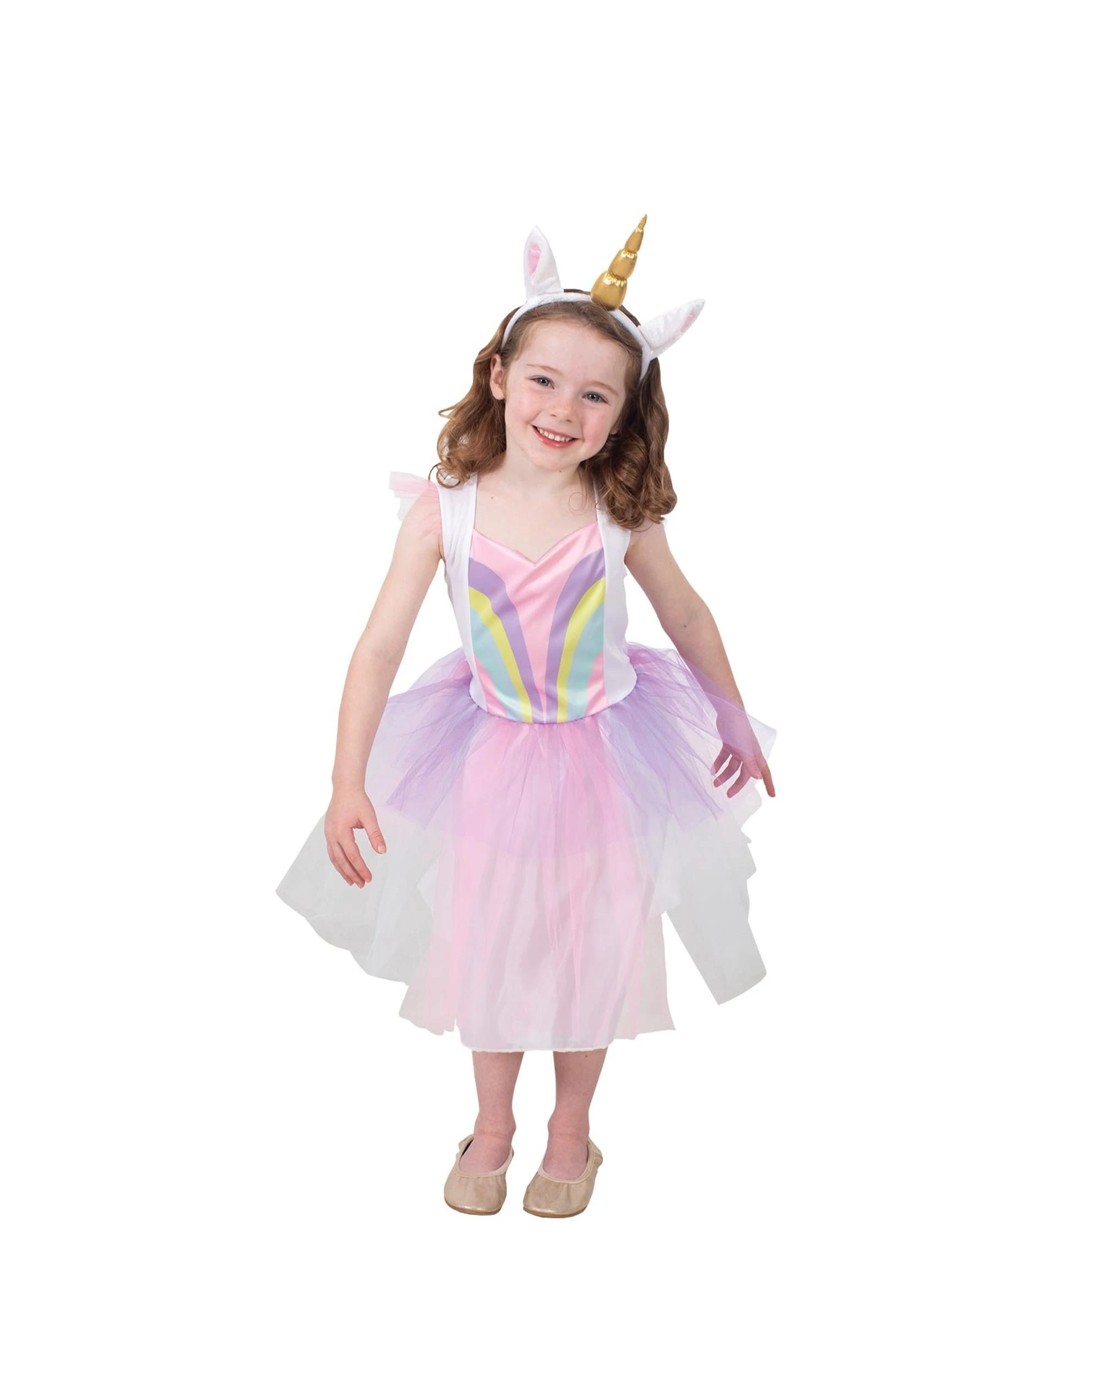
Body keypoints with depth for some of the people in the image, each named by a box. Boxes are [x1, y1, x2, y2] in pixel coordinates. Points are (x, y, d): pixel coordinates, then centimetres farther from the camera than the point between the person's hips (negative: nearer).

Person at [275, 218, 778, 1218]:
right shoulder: (444, 509, -18)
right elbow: (381, 645, -17)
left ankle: (571, 1133, 39)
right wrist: (347, 783, -22)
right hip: (492, 755, 0)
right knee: (488, 941, 15)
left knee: (593, 947, 13)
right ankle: (492, 1126, 41)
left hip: (605, 760, 0)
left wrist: (736, 723, 10)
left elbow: (688, 617, 0)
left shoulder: (621, 514, -16)